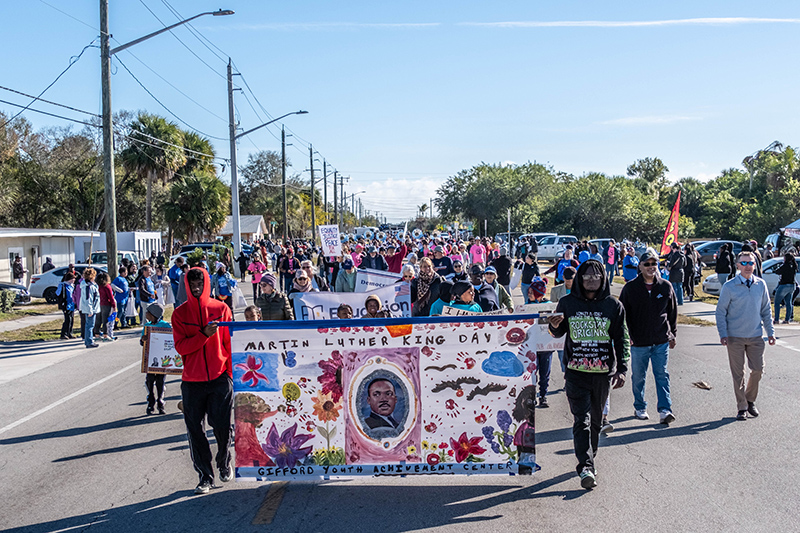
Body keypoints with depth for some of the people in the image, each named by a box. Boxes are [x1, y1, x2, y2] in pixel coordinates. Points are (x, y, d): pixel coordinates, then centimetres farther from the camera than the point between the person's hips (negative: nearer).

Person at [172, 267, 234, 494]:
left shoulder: (221, 309, 3)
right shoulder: (180, 313, 4)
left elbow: (230, 343, 6)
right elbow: (180, 346, -5)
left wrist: (233, 372, 2)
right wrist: (204, 334, -19)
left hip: (220, 378, -1)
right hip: (192, 380, 1)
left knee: (222, 427, 2)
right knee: (195, 431, 3)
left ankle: (224, 464, 29)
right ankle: (205, 476, 16)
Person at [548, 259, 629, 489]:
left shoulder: (613, 305, 2)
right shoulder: (568, 303, 1)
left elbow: (621, 339, 5)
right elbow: (559, 333, 12)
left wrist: (622, 369, -3)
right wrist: (555, 326, -12)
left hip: (603, 373, 2)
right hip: (576, 372, -1)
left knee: (596, 419, 14)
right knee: (581, 420, -9)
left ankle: (589, 458, 32)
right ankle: (585, 467, -12)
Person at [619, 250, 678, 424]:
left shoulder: (666, 287, 4)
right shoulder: (630, 288, -2)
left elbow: (672, 313, 13)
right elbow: (623, 314, 2)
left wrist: (673, 335, 13)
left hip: (661, 341, 1)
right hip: (638, 342, -1)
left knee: (662, 375, -1)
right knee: (638, 377, 9)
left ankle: (665, 410, 0)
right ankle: (640, 408, 23)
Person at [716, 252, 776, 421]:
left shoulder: (761, 285, 4)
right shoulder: (729, 286, -6)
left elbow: (766, 310, 12)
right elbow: (721, 311, -2)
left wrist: (770, 332, 7)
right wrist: (723, 334, -10)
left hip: (756, 336, 3)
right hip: (735, 337, -3)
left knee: (758, 370, 1)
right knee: (738, 374, 2)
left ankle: (750, 400, 25)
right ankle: (742, 407, 13)